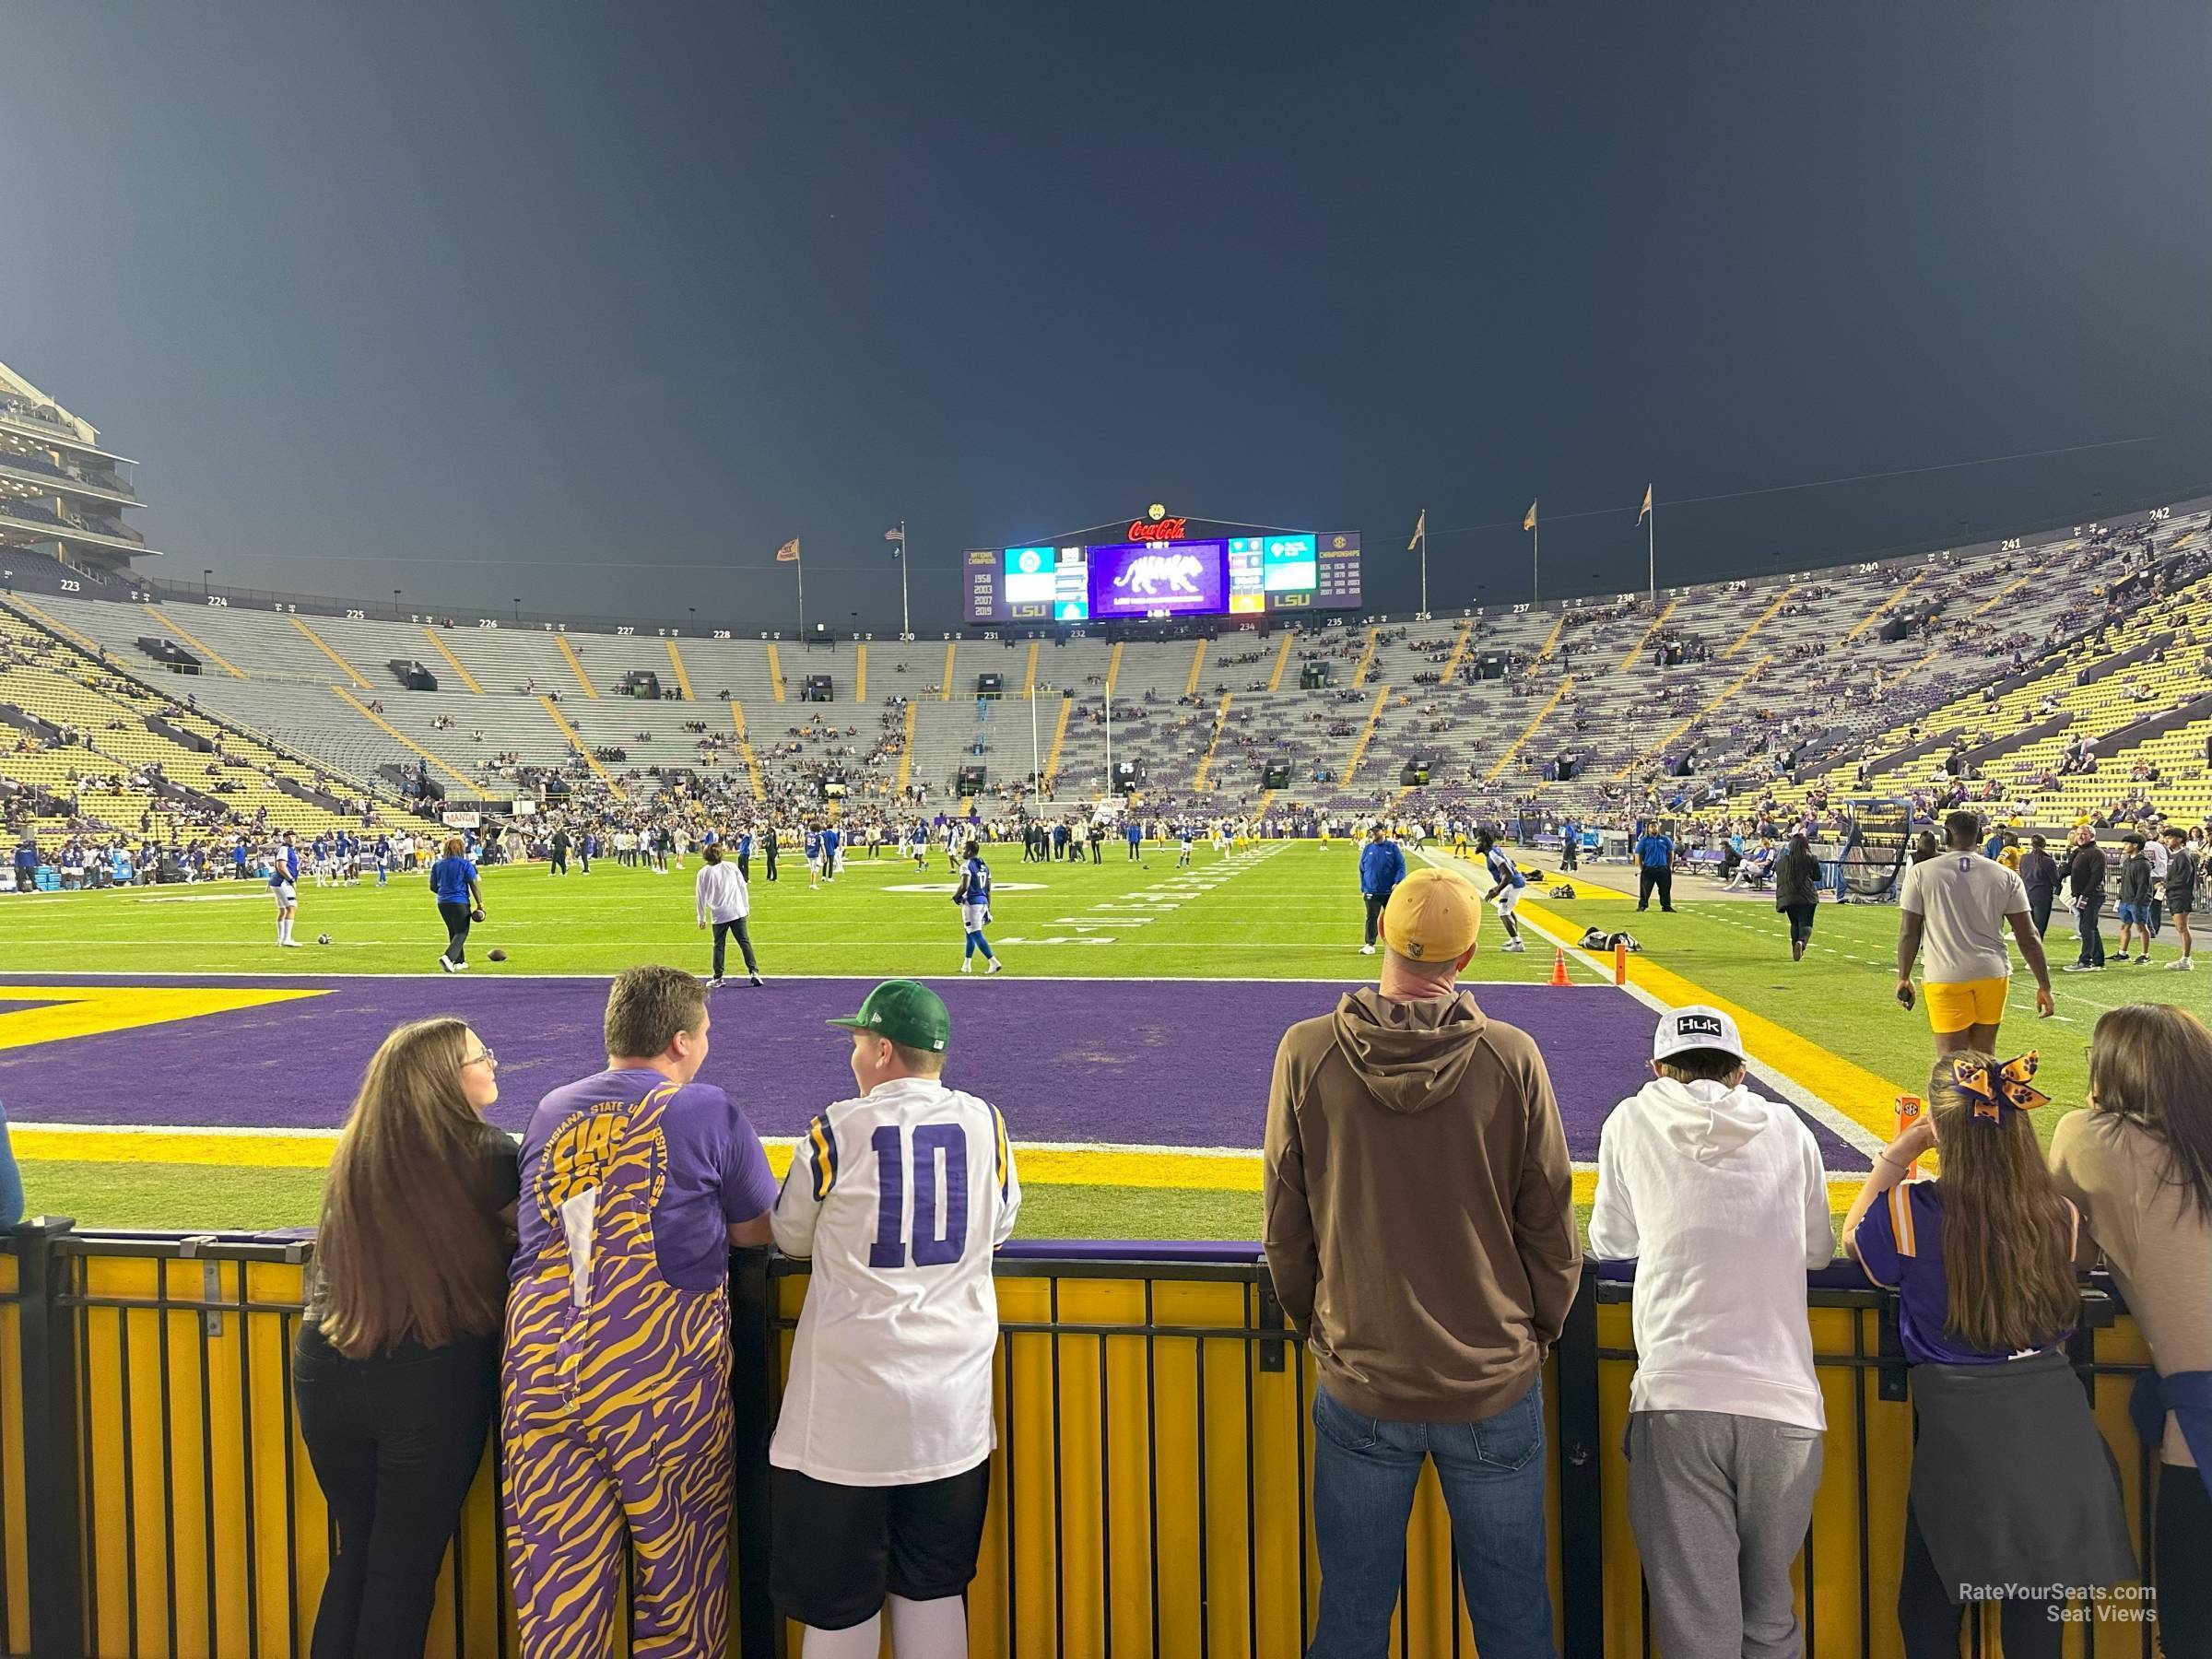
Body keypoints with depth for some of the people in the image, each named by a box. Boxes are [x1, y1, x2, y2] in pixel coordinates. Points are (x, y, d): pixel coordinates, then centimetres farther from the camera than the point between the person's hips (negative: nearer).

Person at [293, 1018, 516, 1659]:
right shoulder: (486, 1152, -15)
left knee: (354, 1553, 23)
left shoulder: (355, 1151, 2)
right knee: (405, 1567, 11)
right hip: (432, 1381, -5)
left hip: (325, 1370, 5)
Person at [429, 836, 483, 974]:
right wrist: (480, 904, -7)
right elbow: (474, 886, -11)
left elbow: (433, 887, 12)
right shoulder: (465, 864, -9)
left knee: (453, 932, 18)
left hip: (442, 903, 6)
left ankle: (459, 962, 23)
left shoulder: (437, 865, 6)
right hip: (460, 903, -6)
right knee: (461, 933, 1)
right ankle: (448, 956, -21)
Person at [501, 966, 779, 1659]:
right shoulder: (708, 1111, -3)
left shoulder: (550, 1112, 11)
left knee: (556, 1583, 14)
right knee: (677, 1573, 14)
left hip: (539, 1371, 4)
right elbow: (758, 1231, 3)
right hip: (659, 1376, -4)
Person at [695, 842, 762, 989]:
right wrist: (746, 906, 16)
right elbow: (743, 887, 5)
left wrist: (702, 918, 12)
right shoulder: (731, 867, 1)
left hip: (719, 915, -1)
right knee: (744, 941, 5)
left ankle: (718, 978, 13)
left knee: (718, 945, 10)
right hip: (737, 911, 1)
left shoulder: (703, 873, -2)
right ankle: (754, 971, -3)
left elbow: (700, 897, 3)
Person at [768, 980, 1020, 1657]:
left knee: (839, 1602, 12)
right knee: (933, 1589, 18)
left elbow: (791, 1238, 6)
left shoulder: (837, 1131, -10)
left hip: (848, 1409, -3)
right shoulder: (985, 1122, -3)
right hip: (952, 1407, 3)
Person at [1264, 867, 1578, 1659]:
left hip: (1359, 1388, 0)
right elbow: (1552, 1230, -3)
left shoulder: (1307, 1052, -13)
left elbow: (1285, 1224, -3)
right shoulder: (1512, 1057, -13)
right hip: (1496, 1386, 0)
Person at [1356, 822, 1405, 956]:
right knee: (1372, 918, -1)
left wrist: (1397, 882, -17)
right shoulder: (1367, 849, 4)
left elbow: (1401, 866, -5)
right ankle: (1370, 945, 2)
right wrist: (1363, 889, 5)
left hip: (1390, 891, -1)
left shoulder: (1393, 847, -3)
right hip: (1372, 892, 1)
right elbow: (1362, 870, 8)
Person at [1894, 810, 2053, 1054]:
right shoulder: (2006, 876, 4)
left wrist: (1903, 978, 9)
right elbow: (2029, 936, 3)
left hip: (1945, 978, -3)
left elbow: (1909, 933, -2)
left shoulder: (1920, 873, -3)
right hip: (1993, 975, 3)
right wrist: (2044, 986, 10)